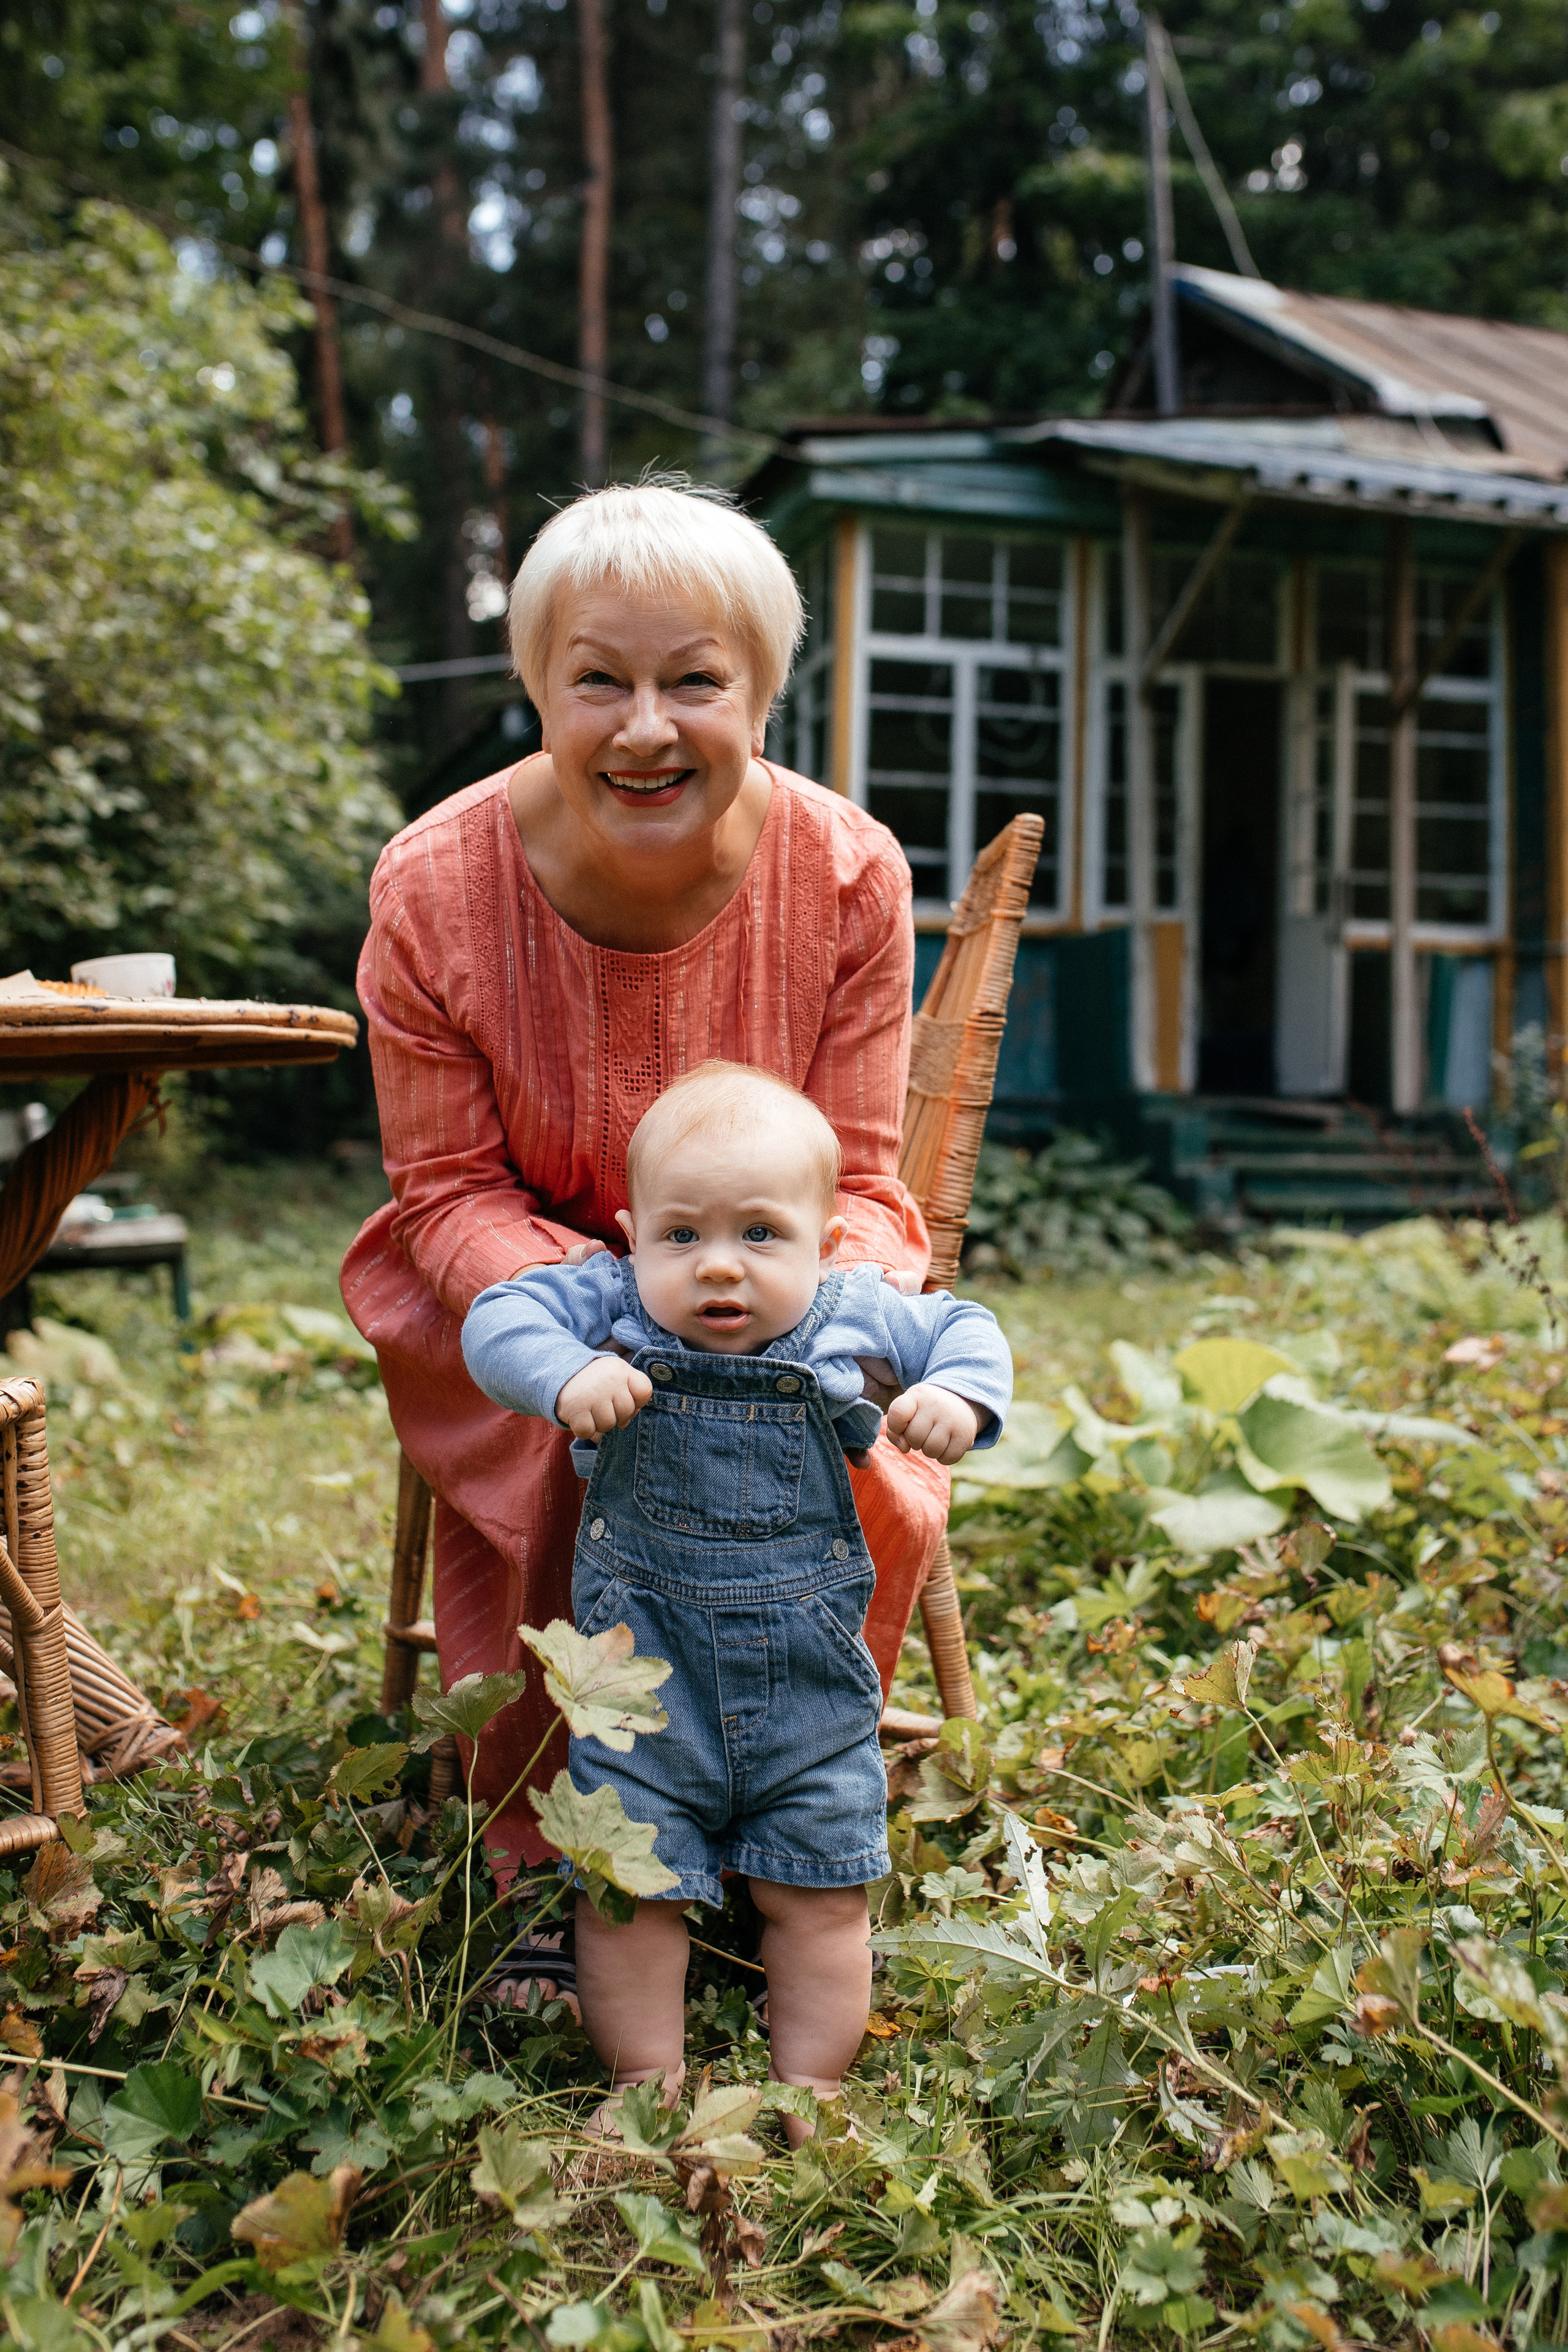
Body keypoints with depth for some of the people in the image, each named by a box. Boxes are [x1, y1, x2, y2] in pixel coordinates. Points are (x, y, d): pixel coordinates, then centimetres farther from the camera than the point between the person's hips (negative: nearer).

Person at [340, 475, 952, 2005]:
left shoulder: (848, 874, -16)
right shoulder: (434, 886, -18)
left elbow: (858, 1179, -10)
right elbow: (450, 1189, -11)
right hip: (514, 1282, -1)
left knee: (861, 1484, -25)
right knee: (559, 1464, -30)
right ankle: (543, 1870, -5)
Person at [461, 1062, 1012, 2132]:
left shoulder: (851, 1317, -7)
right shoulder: (610, 1307, -10)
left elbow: (965, 1330, 5)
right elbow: (498, 1318, -18)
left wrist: (960, 1396, -17)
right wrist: (566, 1374, -37)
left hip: (809, 1678, 1)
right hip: (646, 1670, -1)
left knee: (818, 1885, 10)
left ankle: (811, 2085, 27)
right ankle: (647, 2080, 25)